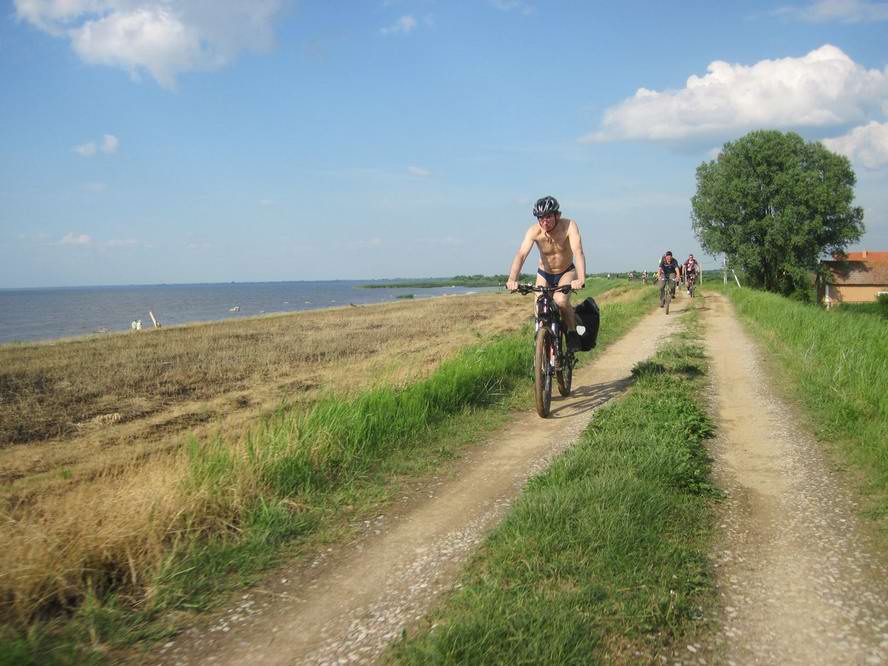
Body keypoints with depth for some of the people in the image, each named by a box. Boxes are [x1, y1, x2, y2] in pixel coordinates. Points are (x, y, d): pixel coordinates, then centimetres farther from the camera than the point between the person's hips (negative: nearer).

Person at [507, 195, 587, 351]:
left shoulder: (569, 226, -27)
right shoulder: (534, 231, -25)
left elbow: (578, 252, -39)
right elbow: (521, 255, -36)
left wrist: (581, 279, -56)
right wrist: (512, 279, -53)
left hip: (566, 272, -2)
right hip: (544, 273, 2)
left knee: (561, 301, -29)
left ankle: (572, 333, -5)